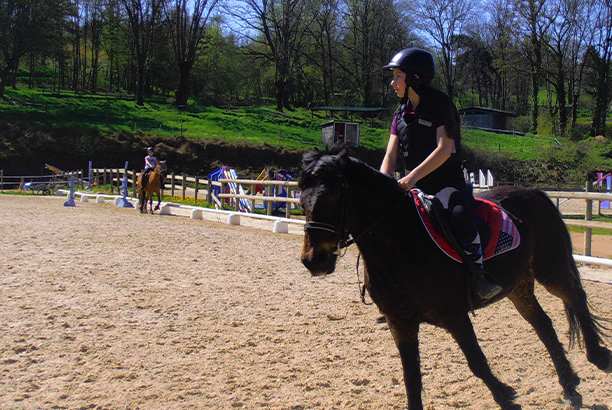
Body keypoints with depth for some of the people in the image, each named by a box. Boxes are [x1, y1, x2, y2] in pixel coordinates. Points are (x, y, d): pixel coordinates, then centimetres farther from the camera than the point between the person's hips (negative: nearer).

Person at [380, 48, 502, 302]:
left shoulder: (440, 105, -7)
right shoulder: (401, 113, 12)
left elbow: (444, 150, -17)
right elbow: (391, 155, 6)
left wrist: (414, 175, -28)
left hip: (446, 182, -6)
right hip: (414, 186, 7)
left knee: (459, 214, -33)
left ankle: (478, 274, -19)